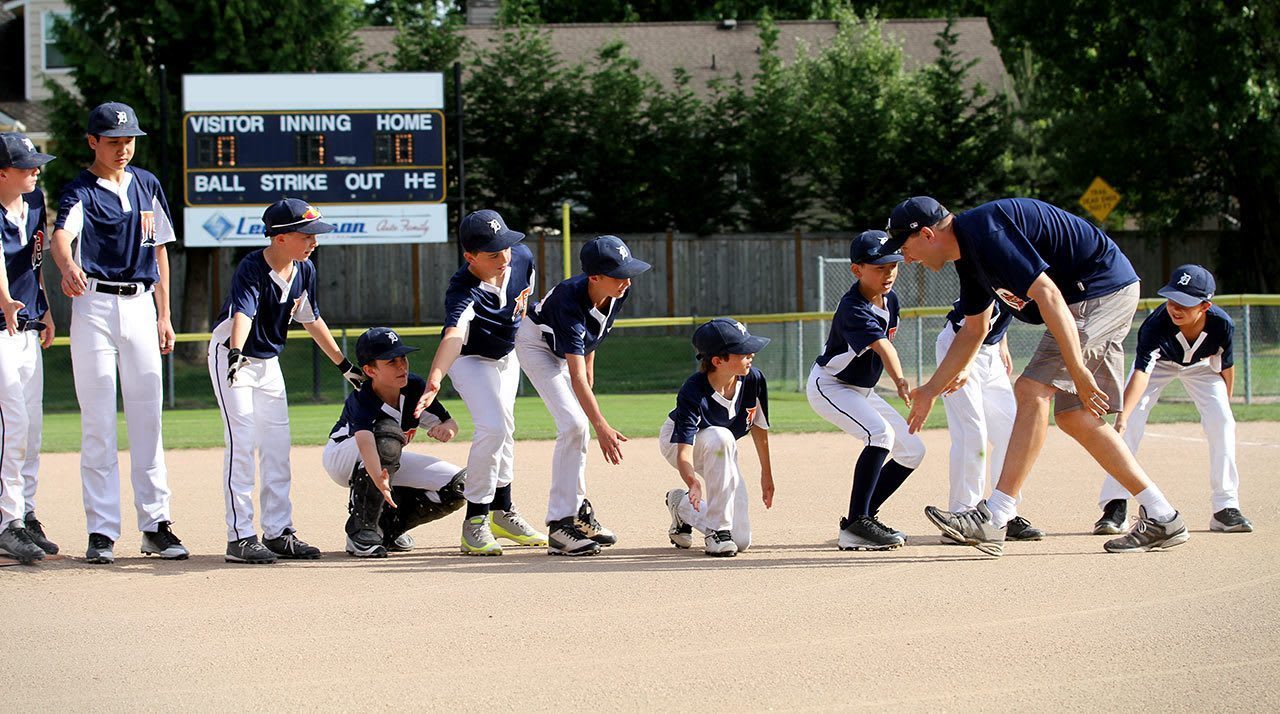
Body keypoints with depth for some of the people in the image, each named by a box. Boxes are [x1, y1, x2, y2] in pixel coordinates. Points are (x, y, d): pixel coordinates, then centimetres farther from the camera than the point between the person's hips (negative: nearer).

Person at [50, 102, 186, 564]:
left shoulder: (147, 186, 11)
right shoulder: (81, 192, -6)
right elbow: (62, 234, -26)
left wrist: (164, 315, 11)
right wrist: (68, 266, -49)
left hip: (140, 305, 5)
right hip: (95, 305, -5)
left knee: (147, 418, 5)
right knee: (98, 422, -3)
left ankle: (155, 524, 9)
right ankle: (101, 530, -1)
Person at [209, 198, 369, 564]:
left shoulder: (304, 270, -5)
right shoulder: (252, 269, -26)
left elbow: (312, 320, 10)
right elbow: (243, 313, -43)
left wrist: (344, 364, 15)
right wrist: (237, 354, -61)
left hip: (269, 362, 7)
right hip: (232, 357, -7)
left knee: (278, 444, 7)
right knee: (242, 441, -14)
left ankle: (278, 531, 14)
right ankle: (240, 537, -13)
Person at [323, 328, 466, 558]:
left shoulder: (415, 388, -17)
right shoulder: (360, 400, -33)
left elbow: (450, 422, -8)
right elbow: (365, 441, -53)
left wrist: (446, 429, -34)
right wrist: (378, 479, -73)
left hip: (390, 463, 6)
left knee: (458, 485, -15)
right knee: (388, 431, -40)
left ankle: (390, 523, 4)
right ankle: (361, 528, -30)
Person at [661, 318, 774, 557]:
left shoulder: (754, 380, -22)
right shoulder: (693, 393, -35)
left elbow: (759, 426, -3)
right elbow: (684, 451, -42)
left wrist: (766, 474, 7)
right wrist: (692, 482, -63)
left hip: (720, 452, 5)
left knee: (741, 541, -8)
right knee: (720, 437, -41)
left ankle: (683, 504, 21)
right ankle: (717, 529, -29)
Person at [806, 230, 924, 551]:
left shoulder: (890, 299, -2)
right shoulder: (853, 308, -29)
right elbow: (882, 347, -45)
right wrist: (900, 381, -58)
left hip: (861, 390, 9)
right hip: (828, 387, -9)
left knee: (912, 450, 5)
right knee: (881, 432, -31)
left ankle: (862, 518, 12)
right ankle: (854, 526, -30)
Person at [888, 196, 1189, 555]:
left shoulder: (986, 232, -22)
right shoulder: (967, 250, 11)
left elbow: (1048, 296, -28)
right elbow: (974, 330, 25)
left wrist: (1078, 370, -29)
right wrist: (931, 390, 29)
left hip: (1104, 291, -11)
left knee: (1033, 390, -17)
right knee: (1074, 416, 8)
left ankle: (992, 521, -21)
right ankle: (1162, 519, 10)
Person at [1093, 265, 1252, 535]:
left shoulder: (1222, 325, -33)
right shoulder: (1156, 325, -41)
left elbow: (1226, 365, -13)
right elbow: (1142, 373, -52)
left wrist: (1224, 403, -1)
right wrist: (1122, 416, -64)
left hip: (1200, 365, 2)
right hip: (1159, 362, -2)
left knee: (1222, 421, -14)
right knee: (1130, 423, -19)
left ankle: (1225, 507, -4)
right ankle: (1115, 505, -15)